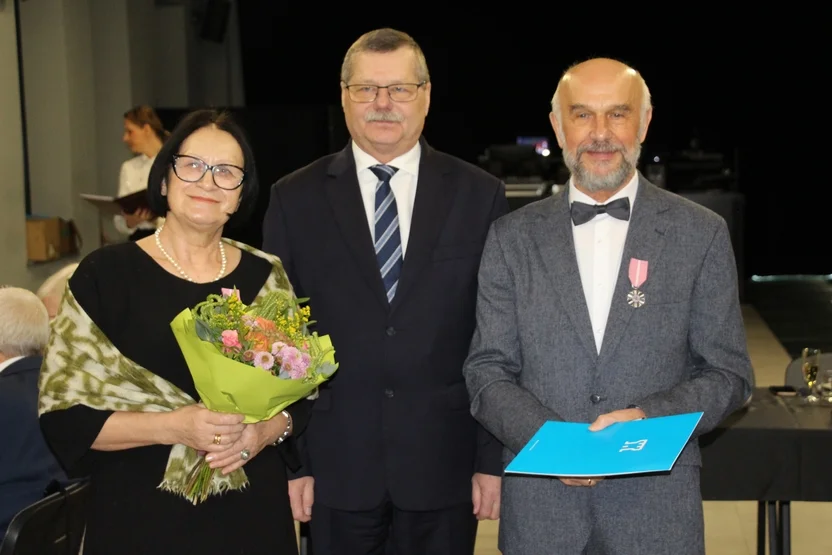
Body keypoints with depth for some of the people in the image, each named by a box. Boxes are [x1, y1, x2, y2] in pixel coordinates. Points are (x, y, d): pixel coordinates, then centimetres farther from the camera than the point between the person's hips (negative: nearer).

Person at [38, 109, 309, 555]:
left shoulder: (266, 276, 4)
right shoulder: (106, 273, -4)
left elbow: (304, 392, 9)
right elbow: (63, 413, -7)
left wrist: (268, 429, -12)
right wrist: (173, 427, -19)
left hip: (253, 511, 3)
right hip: (141, 515, -2)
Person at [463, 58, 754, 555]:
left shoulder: (701, 233, 0)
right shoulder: (513, 237, 2)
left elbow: (728, 374, 2)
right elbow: (488, 371, 2)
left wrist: (651, 417, -15)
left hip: (658, 504, 0)